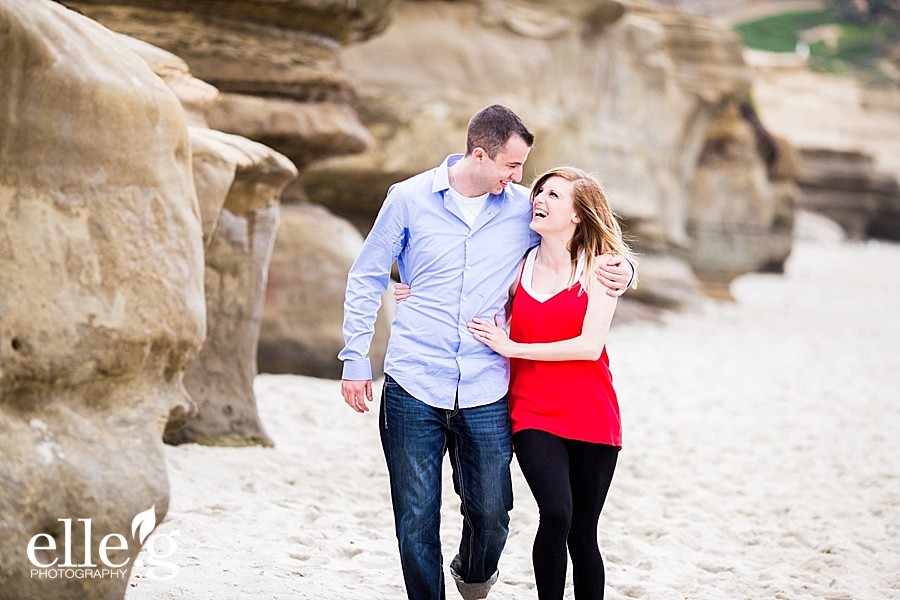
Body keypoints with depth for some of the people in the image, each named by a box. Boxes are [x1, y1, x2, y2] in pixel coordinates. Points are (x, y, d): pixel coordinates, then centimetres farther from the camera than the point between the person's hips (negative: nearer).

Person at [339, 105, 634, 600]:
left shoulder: (523, 208, 5)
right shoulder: (410, 199, 1)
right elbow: (367, 278, 9)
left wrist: (619, 266, -2)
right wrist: (355, 358, 4)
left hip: (485, 394, 2)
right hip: (412, 390, -1)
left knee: (490, 514, 4)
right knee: (416, 521, 0)